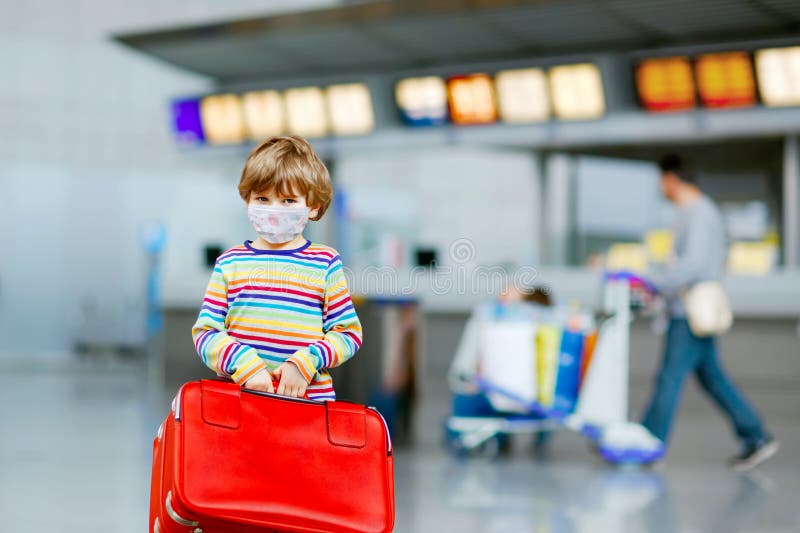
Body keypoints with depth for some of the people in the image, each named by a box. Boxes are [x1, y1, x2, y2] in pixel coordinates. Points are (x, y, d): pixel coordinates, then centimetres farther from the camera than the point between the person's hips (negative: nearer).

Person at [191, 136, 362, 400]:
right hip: (237, 395, 1)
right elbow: (205, 331, 6)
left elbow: (348, 332, 6)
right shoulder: (230, 263, 10)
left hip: (310, 397, -1)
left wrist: (304, 364, -9)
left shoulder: (325, 262, 8)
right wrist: (245, 365, -10)